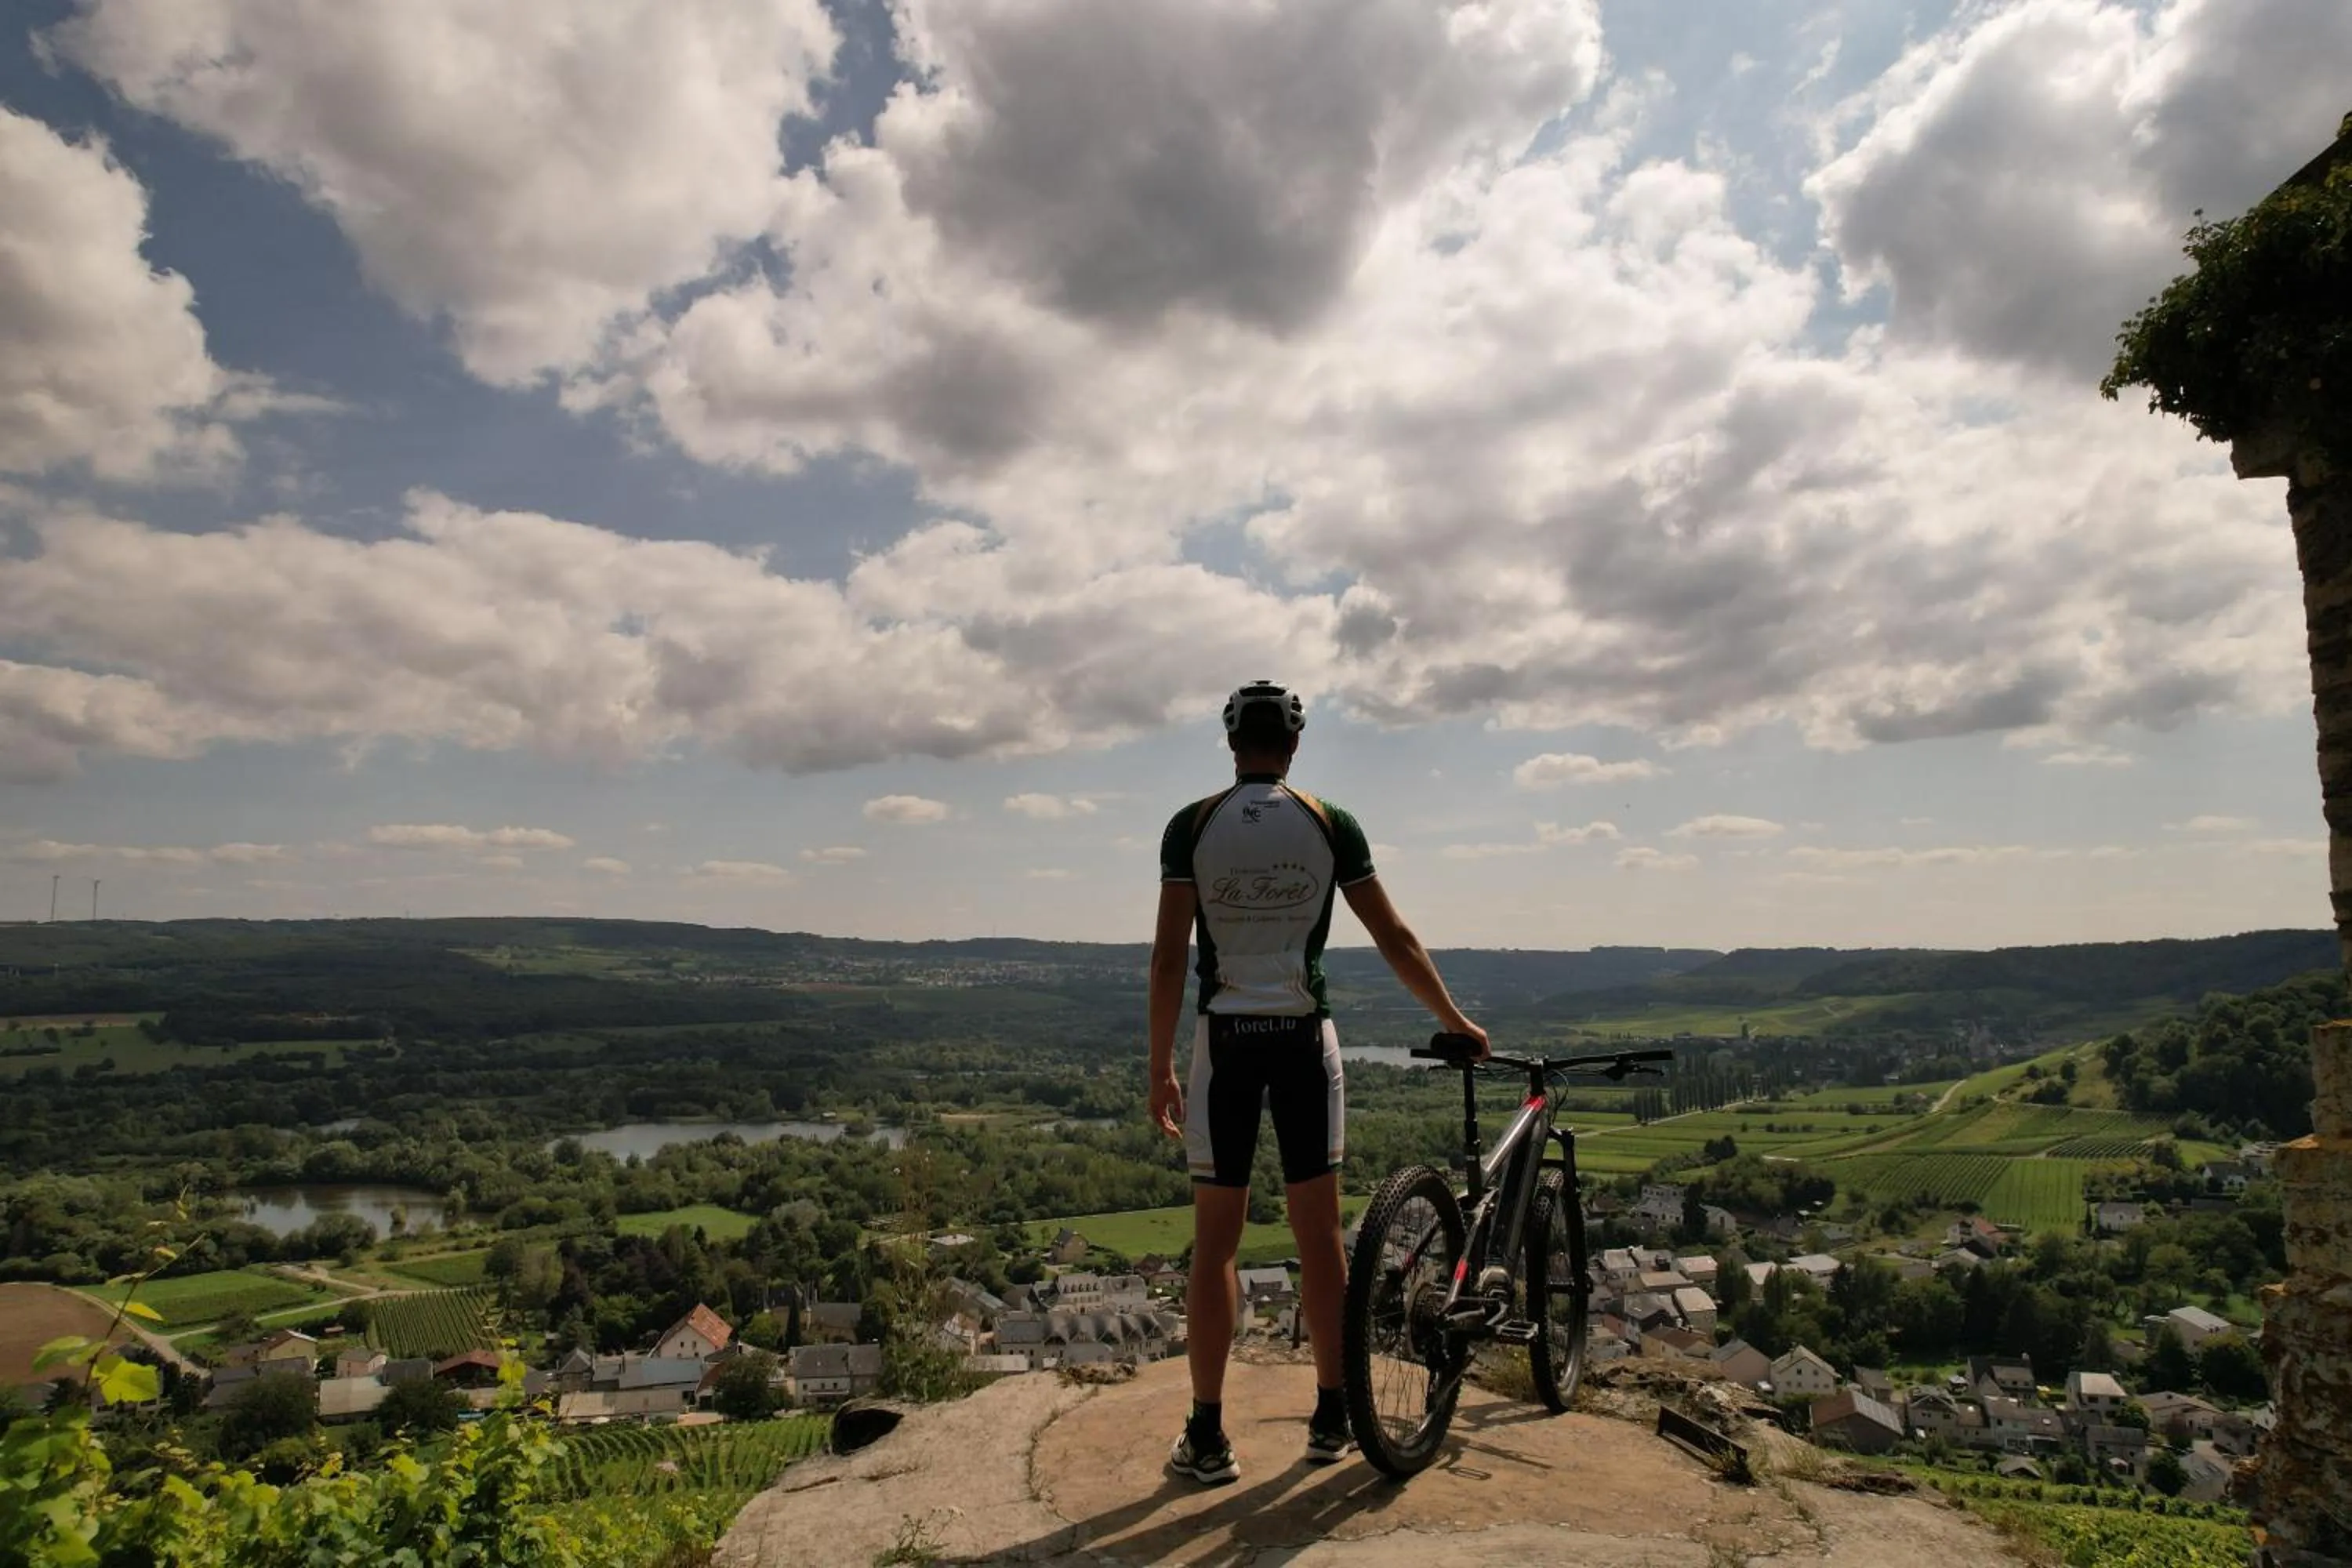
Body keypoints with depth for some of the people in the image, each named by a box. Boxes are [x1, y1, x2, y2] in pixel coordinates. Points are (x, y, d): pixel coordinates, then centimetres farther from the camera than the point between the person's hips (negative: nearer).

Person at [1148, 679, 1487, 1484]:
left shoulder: (1191, 826, -2)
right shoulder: (1330, 824, 1)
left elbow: (1168, 957, -5)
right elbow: (1394, 938, 4)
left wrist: (1161, 1066, 1)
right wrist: (1456, 1021, 16)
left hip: (1224, 1037, -1)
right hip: (1304, 1035, 1)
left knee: (1215, 1242, 6)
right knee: (1320, 1234, 11)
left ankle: (1206, 1435, 11)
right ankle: (1331, 1418, 21)